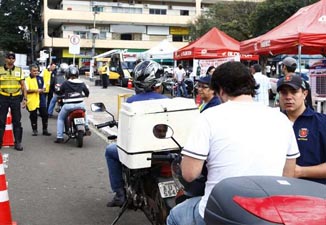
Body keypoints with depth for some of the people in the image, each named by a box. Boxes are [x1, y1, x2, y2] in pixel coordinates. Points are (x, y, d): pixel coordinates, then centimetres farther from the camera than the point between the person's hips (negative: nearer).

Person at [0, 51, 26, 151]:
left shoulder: (19, 70, 9)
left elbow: (23, 85, 9)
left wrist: (25, 99, 3)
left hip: (15, 98, 1)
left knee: (17, 121, 4)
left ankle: (18, 142, 9)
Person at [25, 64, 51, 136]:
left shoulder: (40, 78, 11)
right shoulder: (27, 79, -4)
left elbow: (44, 87, 18)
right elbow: (27, 90, -9)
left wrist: (43, 90, -5)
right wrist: (35, 90, -20)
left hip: (41, 100, 4)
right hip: (32, 101, -4)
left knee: (44, 115, 4)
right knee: (33, 116, 5)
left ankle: (45, 130, 13)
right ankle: (34, 130, 16)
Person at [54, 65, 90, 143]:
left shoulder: (65, 83, -4)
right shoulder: (81, 83, 4)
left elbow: (60, 92, 6)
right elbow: (87, 92, 16)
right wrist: (84, 95, 39)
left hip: (68, 105, -3)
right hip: (80, 104, 3)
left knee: (60, 118, 20)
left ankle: (59, 137, 13)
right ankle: (86, 127, 18)